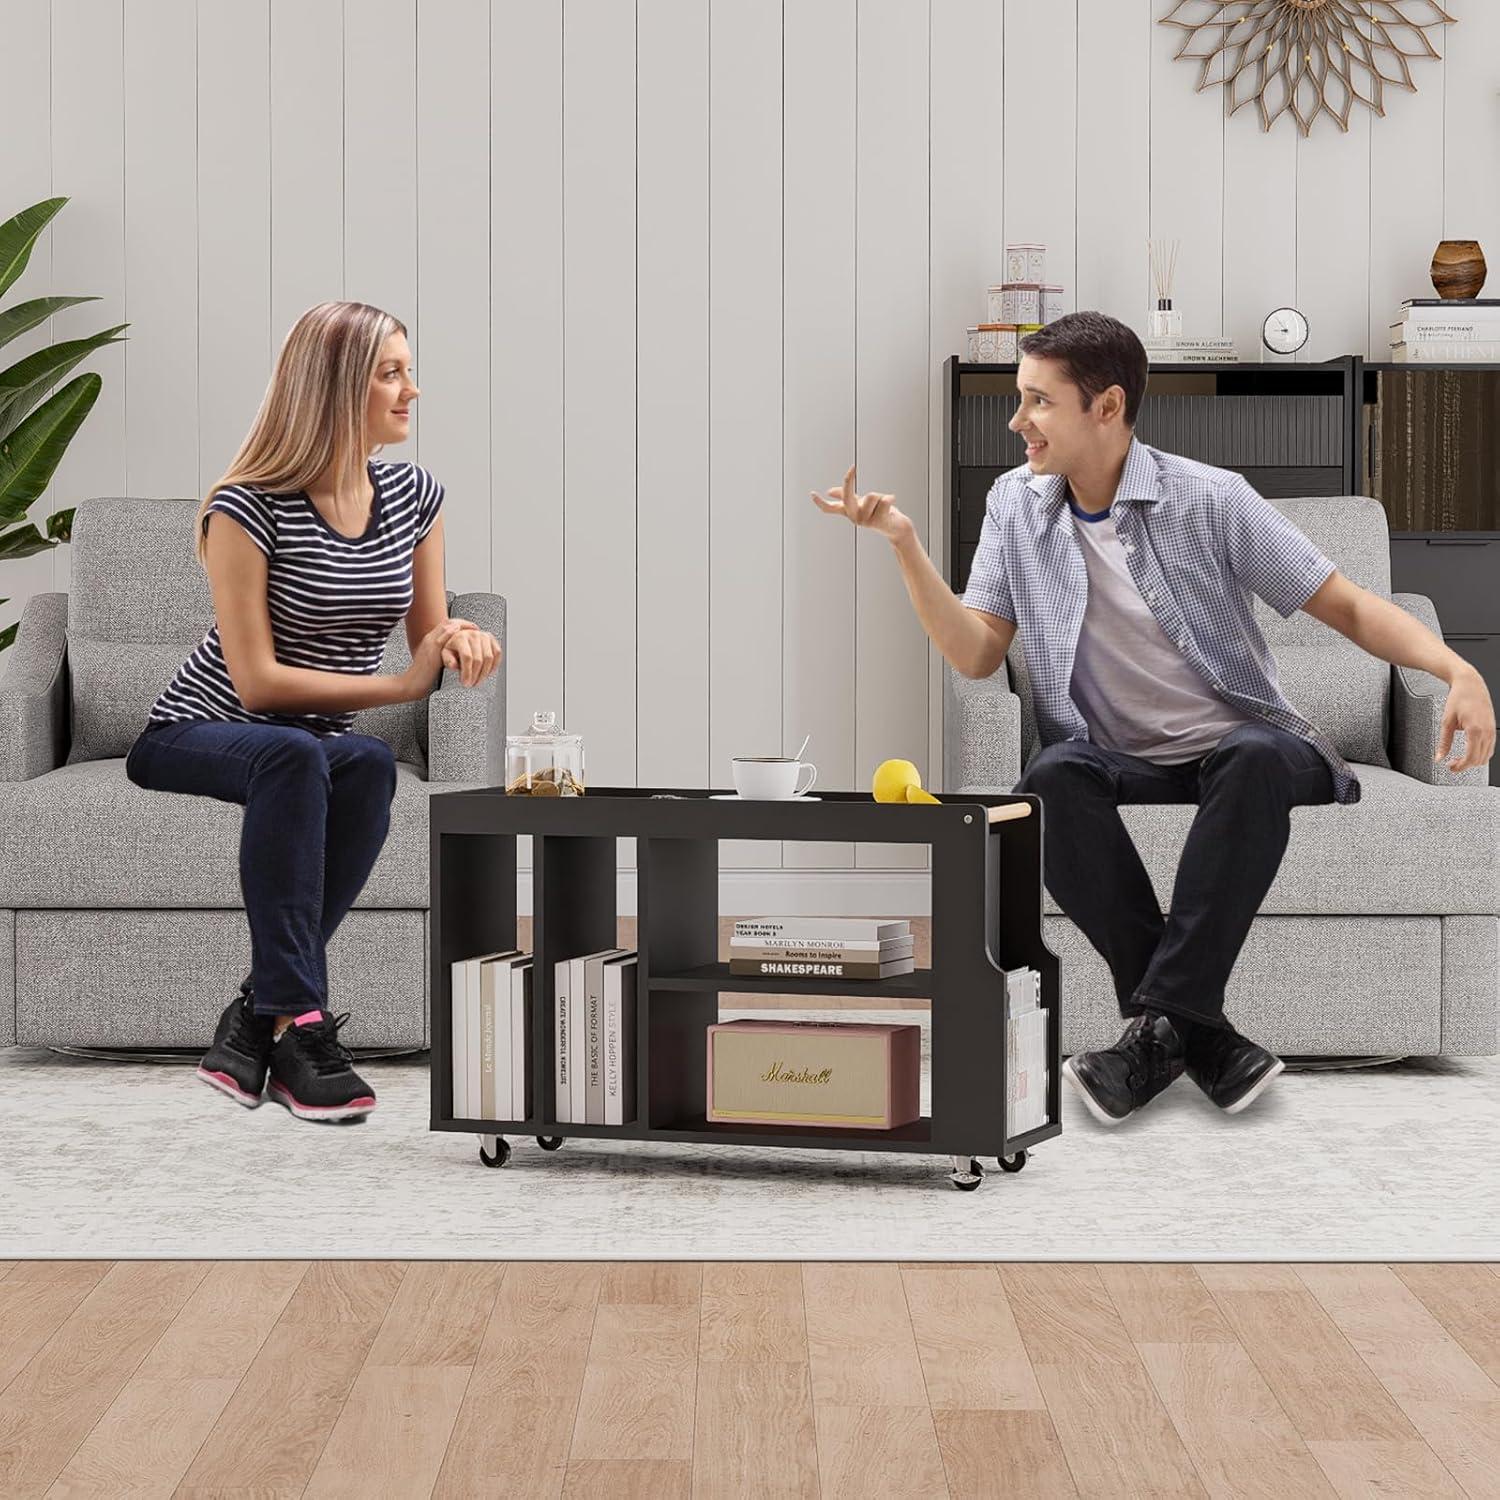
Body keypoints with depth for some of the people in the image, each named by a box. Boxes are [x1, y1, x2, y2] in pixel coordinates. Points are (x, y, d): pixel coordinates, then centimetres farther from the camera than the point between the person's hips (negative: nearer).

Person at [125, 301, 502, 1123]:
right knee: (297, 756, -40)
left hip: (312, 750, 5)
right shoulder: (249, 507, -16)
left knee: (369, 765, -33)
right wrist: (403, 685, -22)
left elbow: (428, 632, 14)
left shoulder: (414, 495, 4)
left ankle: (253, 1021, -32)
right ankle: (298, 1023, -43)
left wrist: (460, 638, -11)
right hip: (194, 736, -5)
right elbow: (258, 681, -19)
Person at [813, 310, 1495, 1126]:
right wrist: (904, 543, -10)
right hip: (1118, 759, 2)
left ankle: (1158, 1021, -34)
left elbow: (1347, 606, -4)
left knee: (1256, 757, -37)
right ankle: (1201, 1033, -32)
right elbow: (976, 655, 2)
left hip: (1233, 744, -2)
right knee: (1050, 781, -32)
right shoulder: (1015, 505, 6)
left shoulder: (1209, 499, -5)